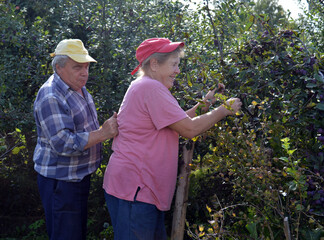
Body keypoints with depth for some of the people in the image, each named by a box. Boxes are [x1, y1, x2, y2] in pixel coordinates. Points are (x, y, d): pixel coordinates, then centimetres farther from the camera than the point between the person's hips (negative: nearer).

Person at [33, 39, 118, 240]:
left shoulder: (79, 88, 9)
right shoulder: (50, 97, -22)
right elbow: (63, 143, -28)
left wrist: (110, 127, 10)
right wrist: (103, 134, -30)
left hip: (80, 176, 10)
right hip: (60, 180, -9)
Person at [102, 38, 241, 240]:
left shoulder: (144, 87, 19)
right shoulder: (151, 87, -15)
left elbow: (179, 122, 22)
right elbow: (189, 129, -16)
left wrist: (204, 104, 13)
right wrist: (224, 110, -4)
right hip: (133, 188, -11)